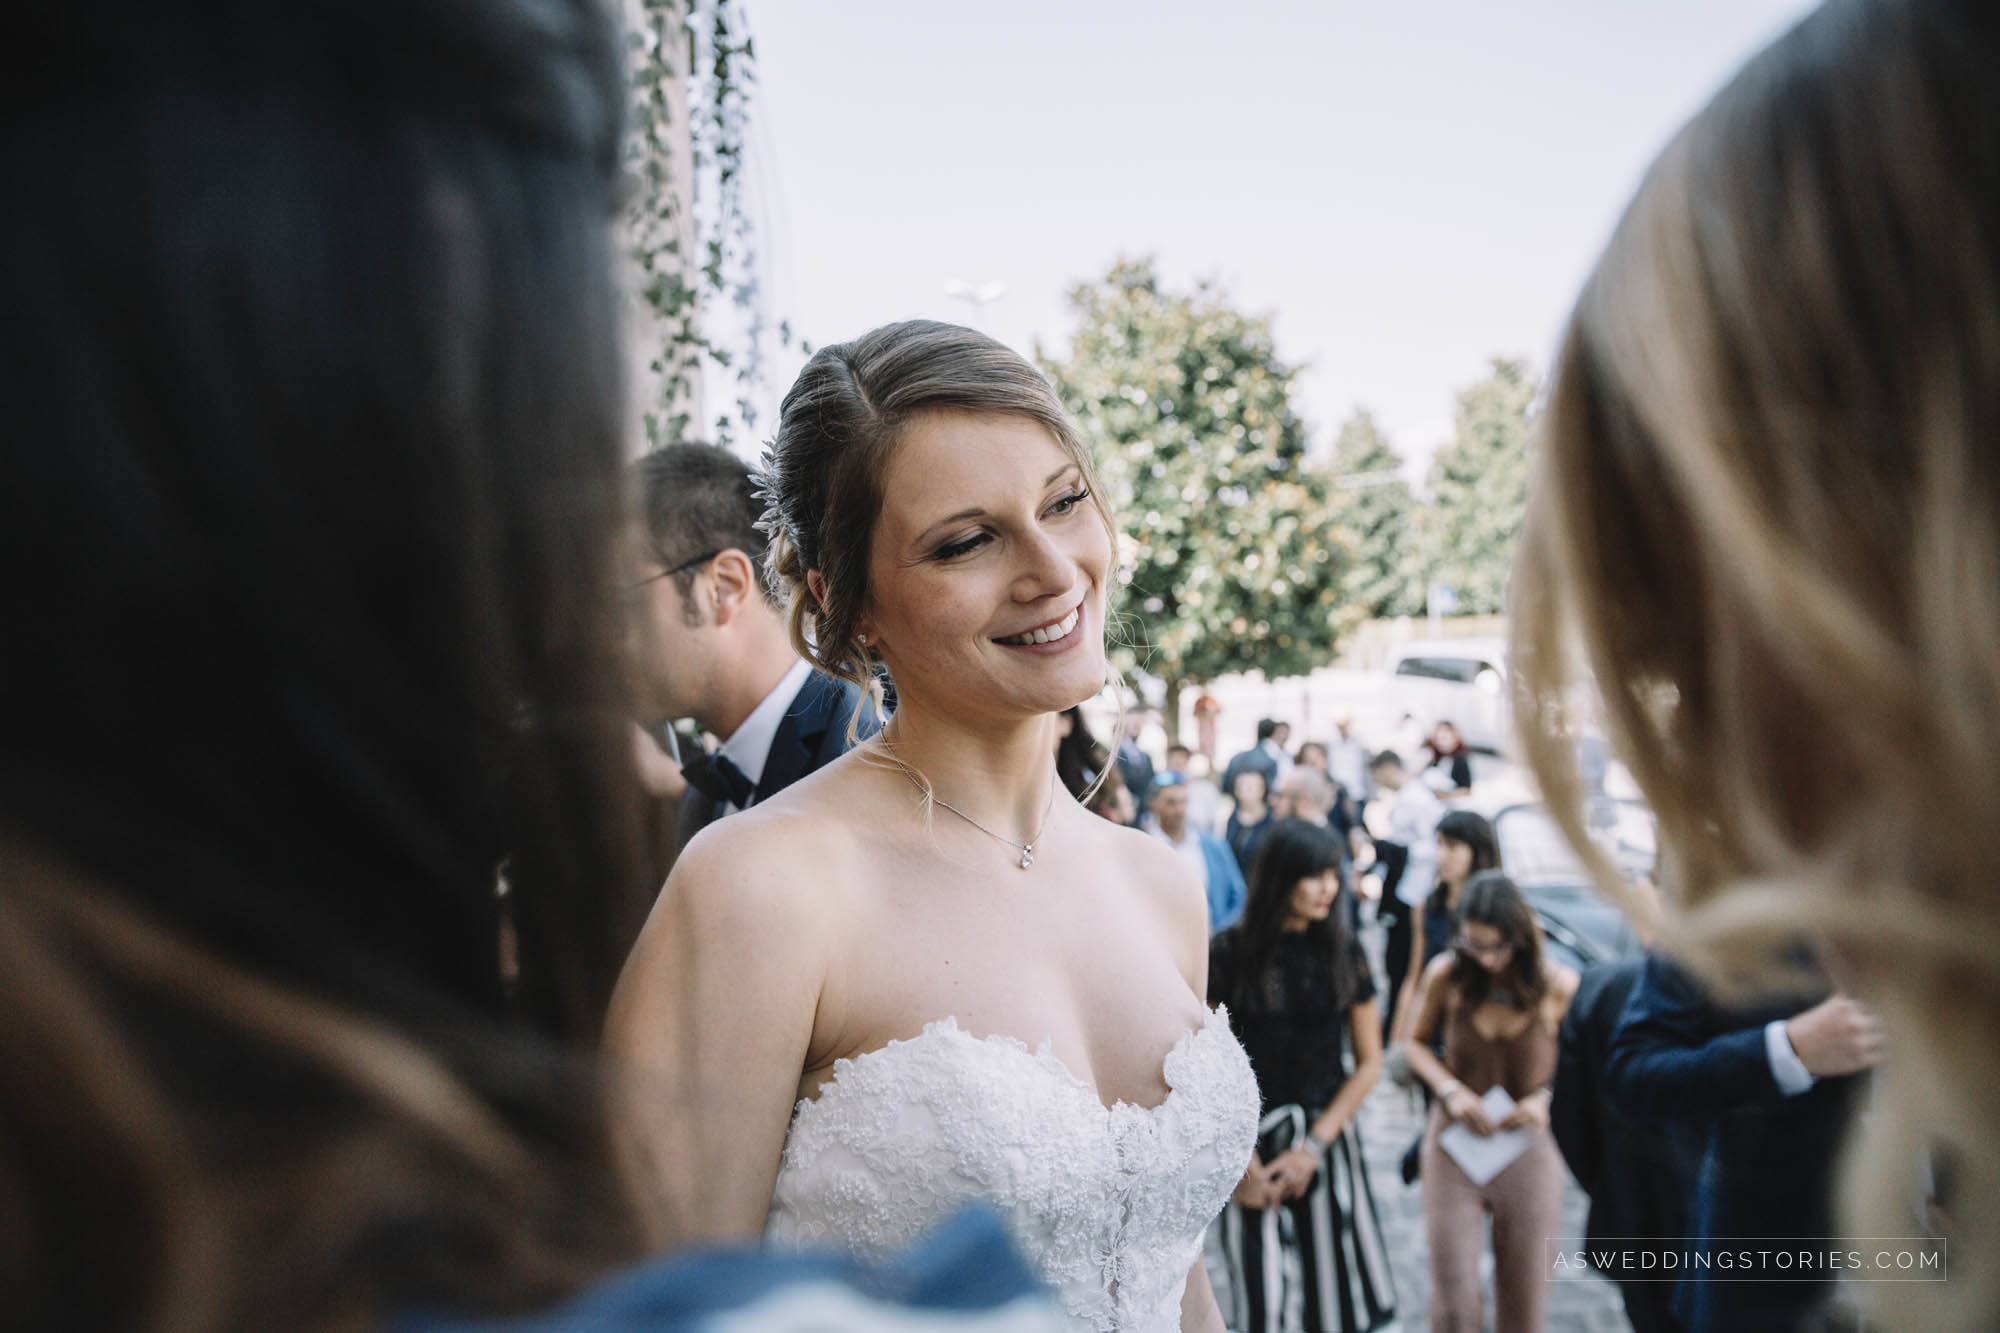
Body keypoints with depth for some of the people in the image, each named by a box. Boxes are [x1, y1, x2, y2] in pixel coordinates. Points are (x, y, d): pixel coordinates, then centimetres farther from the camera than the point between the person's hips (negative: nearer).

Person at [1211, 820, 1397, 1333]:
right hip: (1249, 1135, -2)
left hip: (1327, 1131, 2)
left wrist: (1313, 1146, -4)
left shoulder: (1343, 951, 0)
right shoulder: (1229, 953, -7)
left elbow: (1369, 1062, 3)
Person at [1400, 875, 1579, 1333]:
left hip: (1529, 1145, 0)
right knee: (1453, 1296, 2)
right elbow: (1415, 1043, 5)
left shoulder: (1559, 986, -12)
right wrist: (1451, 1089, -11)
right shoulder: (1445, 976, -10)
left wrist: (1546, 1098, -14)